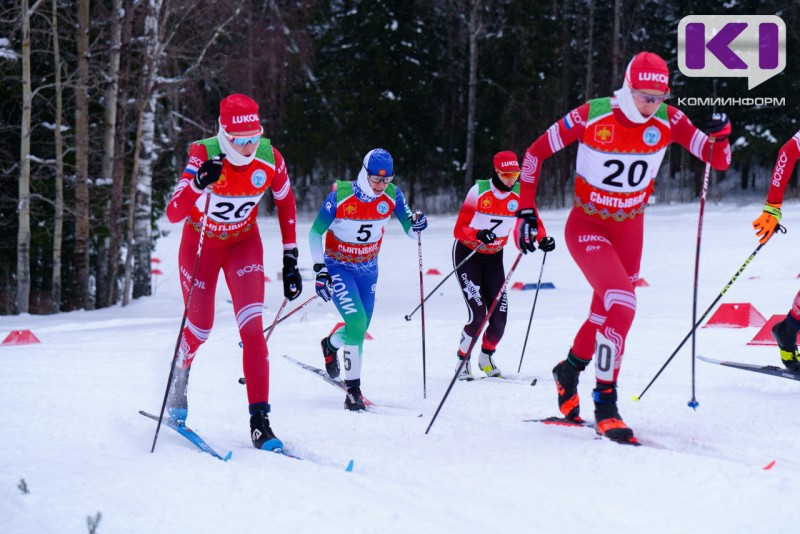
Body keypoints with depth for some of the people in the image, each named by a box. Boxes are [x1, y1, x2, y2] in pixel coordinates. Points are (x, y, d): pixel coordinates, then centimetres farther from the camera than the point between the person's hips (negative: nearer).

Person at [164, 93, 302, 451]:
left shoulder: (269, 158, -22)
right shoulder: (204, 156, -30)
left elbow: (286, 201, -1)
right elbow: (173, 213, -37)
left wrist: (290, 258, -2)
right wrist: (199, 184, -57)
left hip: (244, 244, 1)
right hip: (200, 244, -1)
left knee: (252, 327, -15)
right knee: (200, 327, 11)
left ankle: (259, 420, -13)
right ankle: (178, 380, 46)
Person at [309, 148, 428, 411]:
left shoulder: (392, 195, -11)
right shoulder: (340, 195, -20)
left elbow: (409, 229, -3)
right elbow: (315, 233, -11)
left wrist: (417, 224, -27)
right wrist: (320, 270, -18)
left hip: (368, 269, 4)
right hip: (338, 267, -4)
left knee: (360, 329, 10)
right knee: (357, 322, -22)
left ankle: (330, 344, 47)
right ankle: (353, 390, -12)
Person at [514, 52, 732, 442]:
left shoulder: (668, 121, -12)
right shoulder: (592, 116, -21)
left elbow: (718, 161, -10)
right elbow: (535, 153, -10)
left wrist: (720, 137, -32)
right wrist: (526, 212, -15)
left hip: (630, 230, 5)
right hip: (587, 227, -5)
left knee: (606, 312, 17)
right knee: (622, 304, -24)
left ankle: (569, 370, 47)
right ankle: (605, 403, -15)